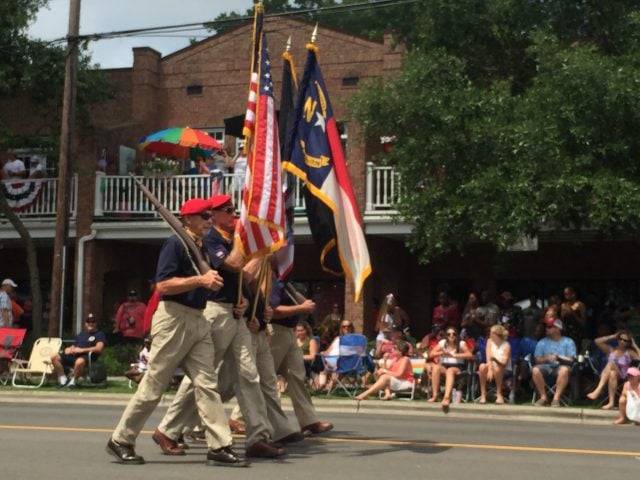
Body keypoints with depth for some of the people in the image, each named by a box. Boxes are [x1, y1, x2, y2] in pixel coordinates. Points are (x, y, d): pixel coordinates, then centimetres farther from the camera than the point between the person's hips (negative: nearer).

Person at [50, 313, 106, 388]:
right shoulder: (81, 334, 31)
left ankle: (73, 380, -19)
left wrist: (82, 350, -13)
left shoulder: (99, 334, 9)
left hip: (86, 356, -6)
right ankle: (62, 378, -8)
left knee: (80, 361, -44)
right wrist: (68, 349, 3)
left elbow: (99, 349, -8)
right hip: (73, 355, 7)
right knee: (54, 356, -15)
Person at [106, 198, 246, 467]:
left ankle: (219, 447, -2)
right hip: (173, 319, -8)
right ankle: (120, 441, 11)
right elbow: (162, 285, -18)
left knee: (207, 384, 0)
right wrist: (200, 280, -23)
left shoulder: (203, 248, 17)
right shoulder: (175, 244, -9)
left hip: (198, 321, 8)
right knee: (153, 386, -2)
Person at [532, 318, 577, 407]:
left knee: (564, 369, -39)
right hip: (546, 367, 2)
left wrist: (558, 358, -16)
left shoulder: (568, 342, 13)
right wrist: (546, 358, -15)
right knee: (535, 370, -32)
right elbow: (537, 359, 7)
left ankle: (556, 398, -33)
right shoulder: (542, 342, 18)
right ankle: (543, 397, -20)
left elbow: (571, 360, 1)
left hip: (560, 367, -2)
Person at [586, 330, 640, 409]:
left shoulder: (629, 352, 6)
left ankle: (598, 390, -47)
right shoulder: (611, 349, 12)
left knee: (611, 363, -33)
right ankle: (611, 402, -46)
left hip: (621, 377, -2)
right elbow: (597, 341, 3)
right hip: (609, 374, 2)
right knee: (612, 373, -36)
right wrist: (612, 337, 6)